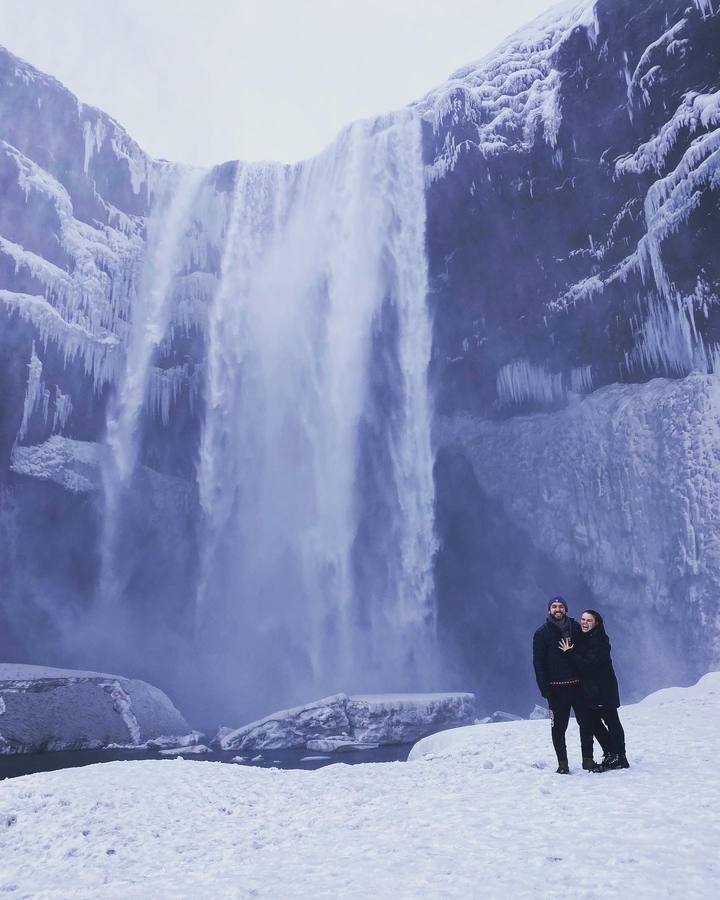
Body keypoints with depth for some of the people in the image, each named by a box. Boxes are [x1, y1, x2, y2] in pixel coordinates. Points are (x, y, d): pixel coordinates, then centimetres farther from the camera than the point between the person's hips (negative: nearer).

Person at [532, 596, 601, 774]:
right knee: (559, 727, 3)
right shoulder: (542, 633, -3)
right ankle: (562, 763, 14)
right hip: (557, 687, -3)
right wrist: (544, 687, -12)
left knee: (587, 722, 6)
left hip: (578, 684, 3)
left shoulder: (575, 628, 7)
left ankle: (588, 760, 20)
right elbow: (538, 662, -5)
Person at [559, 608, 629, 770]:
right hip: (589, 690, 9)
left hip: (603, 689, -9)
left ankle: (619, 757, 8)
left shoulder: (598, 642, -17)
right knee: (594, 722, 13)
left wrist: (570, 652, -21)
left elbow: (588, 665, -24)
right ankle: (610, 754, 24)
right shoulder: (582, 639, 10)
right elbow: (580, 663, 14)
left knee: (611, 722, 0)